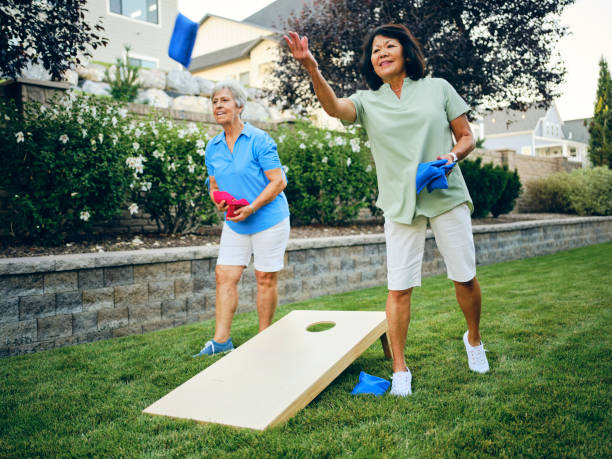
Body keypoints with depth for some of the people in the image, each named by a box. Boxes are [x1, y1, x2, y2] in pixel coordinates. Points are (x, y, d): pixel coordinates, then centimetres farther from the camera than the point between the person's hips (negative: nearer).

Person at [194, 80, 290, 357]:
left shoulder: (259, 140, -12)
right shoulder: (212, 148, 7)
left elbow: (278, 181, -14)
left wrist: (252, 207, -22)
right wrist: (217, 200, -6)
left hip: (268, 219, -6)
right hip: (234, 224, 6)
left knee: (266, 279, 3)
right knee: (224, 275, 0)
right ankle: (221, 340, 6)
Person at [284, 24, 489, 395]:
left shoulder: (437, 88, 8)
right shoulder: (368, 101, 7)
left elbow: (467, 137, 10)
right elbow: (334, 107, -15)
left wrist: (453, 155, -12)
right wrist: (312, 69, -31)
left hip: (447, 196, 0)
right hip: (400, 204, 0)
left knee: (465, 277, 7)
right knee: (399, 288, -2)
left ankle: (474, 339, 35)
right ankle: (400, 369, 11)